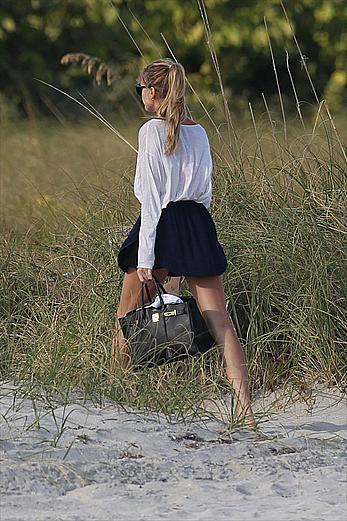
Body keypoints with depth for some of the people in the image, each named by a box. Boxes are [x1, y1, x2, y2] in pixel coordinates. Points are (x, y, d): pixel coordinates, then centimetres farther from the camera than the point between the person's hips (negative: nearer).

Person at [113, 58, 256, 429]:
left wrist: (145, 258, -13)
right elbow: (205, 190, 15)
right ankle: (245, 409, -14)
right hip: (199, 226, 5)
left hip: (162, 224, -5)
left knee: (127, 315, 14)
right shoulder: (199, 132, 12)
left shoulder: (152, 131, -7)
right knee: (219, 319, -3)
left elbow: (151, 198, -12)